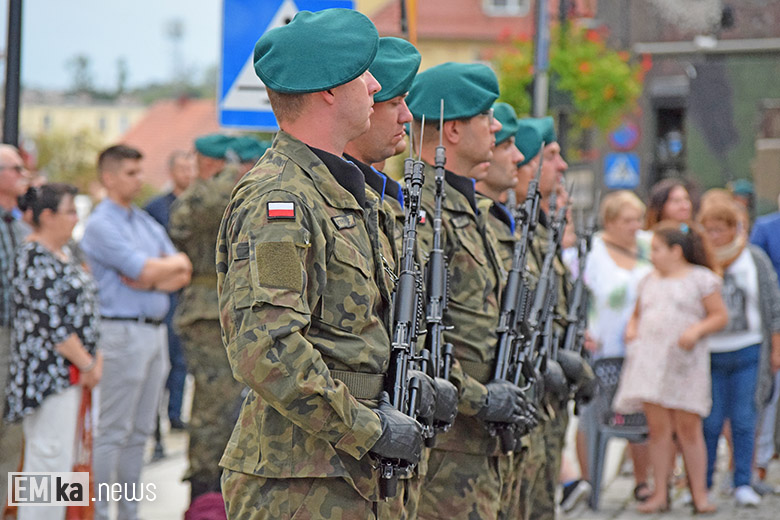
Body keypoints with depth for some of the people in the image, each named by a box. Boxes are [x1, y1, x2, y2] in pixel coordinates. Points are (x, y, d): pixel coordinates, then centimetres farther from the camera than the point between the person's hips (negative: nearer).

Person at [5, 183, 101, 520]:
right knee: (51, 455, -9)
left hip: (71, 374, 10)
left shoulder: (63, 253, 16)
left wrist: (95, 358, 8)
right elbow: (51, 321, -19)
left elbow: (85, 308, 20)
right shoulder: (35, 258, -15)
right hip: (48, 372, -10)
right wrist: (87, 364, -12)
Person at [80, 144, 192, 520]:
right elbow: (145, 270, -18)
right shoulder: (100, 225, -9)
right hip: (123, 330, -8)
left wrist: (152, 278, -9)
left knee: (139, 431, 11)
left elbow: (182, 275, 10)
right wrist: (175, 262, 1)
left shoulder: (148, 222, 16)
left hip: (155, 330, 8)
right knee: (113, 431, -5)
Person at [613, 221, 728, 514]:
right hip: (649, 360, 4)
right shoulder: (649, 281, 17)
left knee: (688, 428, -2)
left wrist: (697, 330, -15)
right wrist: (631, 329, 7)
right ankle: (660, 494, 6)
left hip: (684, 363, -4)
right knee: (658, 427, 1)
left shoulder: (700, 279, 2)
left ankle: (699, 493, 7)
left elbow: (720, 316, 1)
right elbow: (637, 314, 28)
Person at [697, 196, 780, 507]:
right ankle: (701, 484, 8)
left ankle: (743, 484, 6)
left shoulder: (755, 259, 3)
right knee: (710, 421, -2)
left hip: (748, 352, 0)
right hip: (709, 353, 0)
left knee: (743, 419, -1)